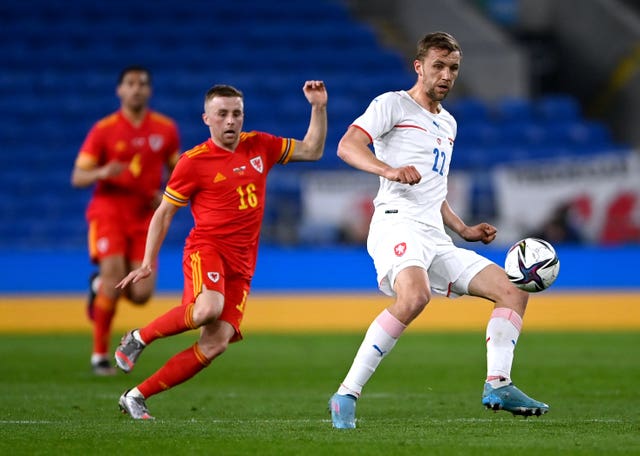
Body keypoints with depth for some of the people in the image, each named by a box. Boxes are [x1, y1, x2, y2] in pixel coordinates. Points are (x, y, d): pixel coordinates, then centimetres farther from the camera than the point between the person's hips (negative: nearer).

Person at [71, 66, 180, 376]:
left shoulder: (166, 129, 3)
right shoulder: (103, 130, -5)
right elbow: (77, 177, -6)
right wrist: (102, 173, -27)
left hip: (145, 218, 3)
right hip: (108, 211, -3)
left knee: (141, 294, -8)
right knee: (114, 276, -22)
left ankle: (100, 285, 28)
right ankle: (100, 356, -7)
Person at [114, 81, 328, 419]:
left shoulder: (260, 146, 12)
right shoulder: (193, 162, -2)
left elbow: (312, 151, 21)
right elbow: (164, 213, 4)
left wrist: (318, 108, 8)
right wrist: (148, 262, -3)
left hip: (242, 264, 5)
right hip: (206, 248, -5)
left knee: (216, 343, -10)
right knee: (208, 308, -37)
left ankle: (136, 396, -3)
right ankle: (137, 339, -12)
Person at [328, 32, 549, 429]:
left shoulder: (448, 123, 28)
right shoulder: (393, 104, 3)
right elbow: (347, 146, -12)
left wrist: (464, 230, 25)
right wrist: (389, 169, -29)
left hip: (436, 237, 9)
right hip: (397, 224, -9)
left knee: (513, 290, 2)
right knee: (415, 296, -36)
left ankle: (498, 385, -4)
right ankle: (347, 395, -33)